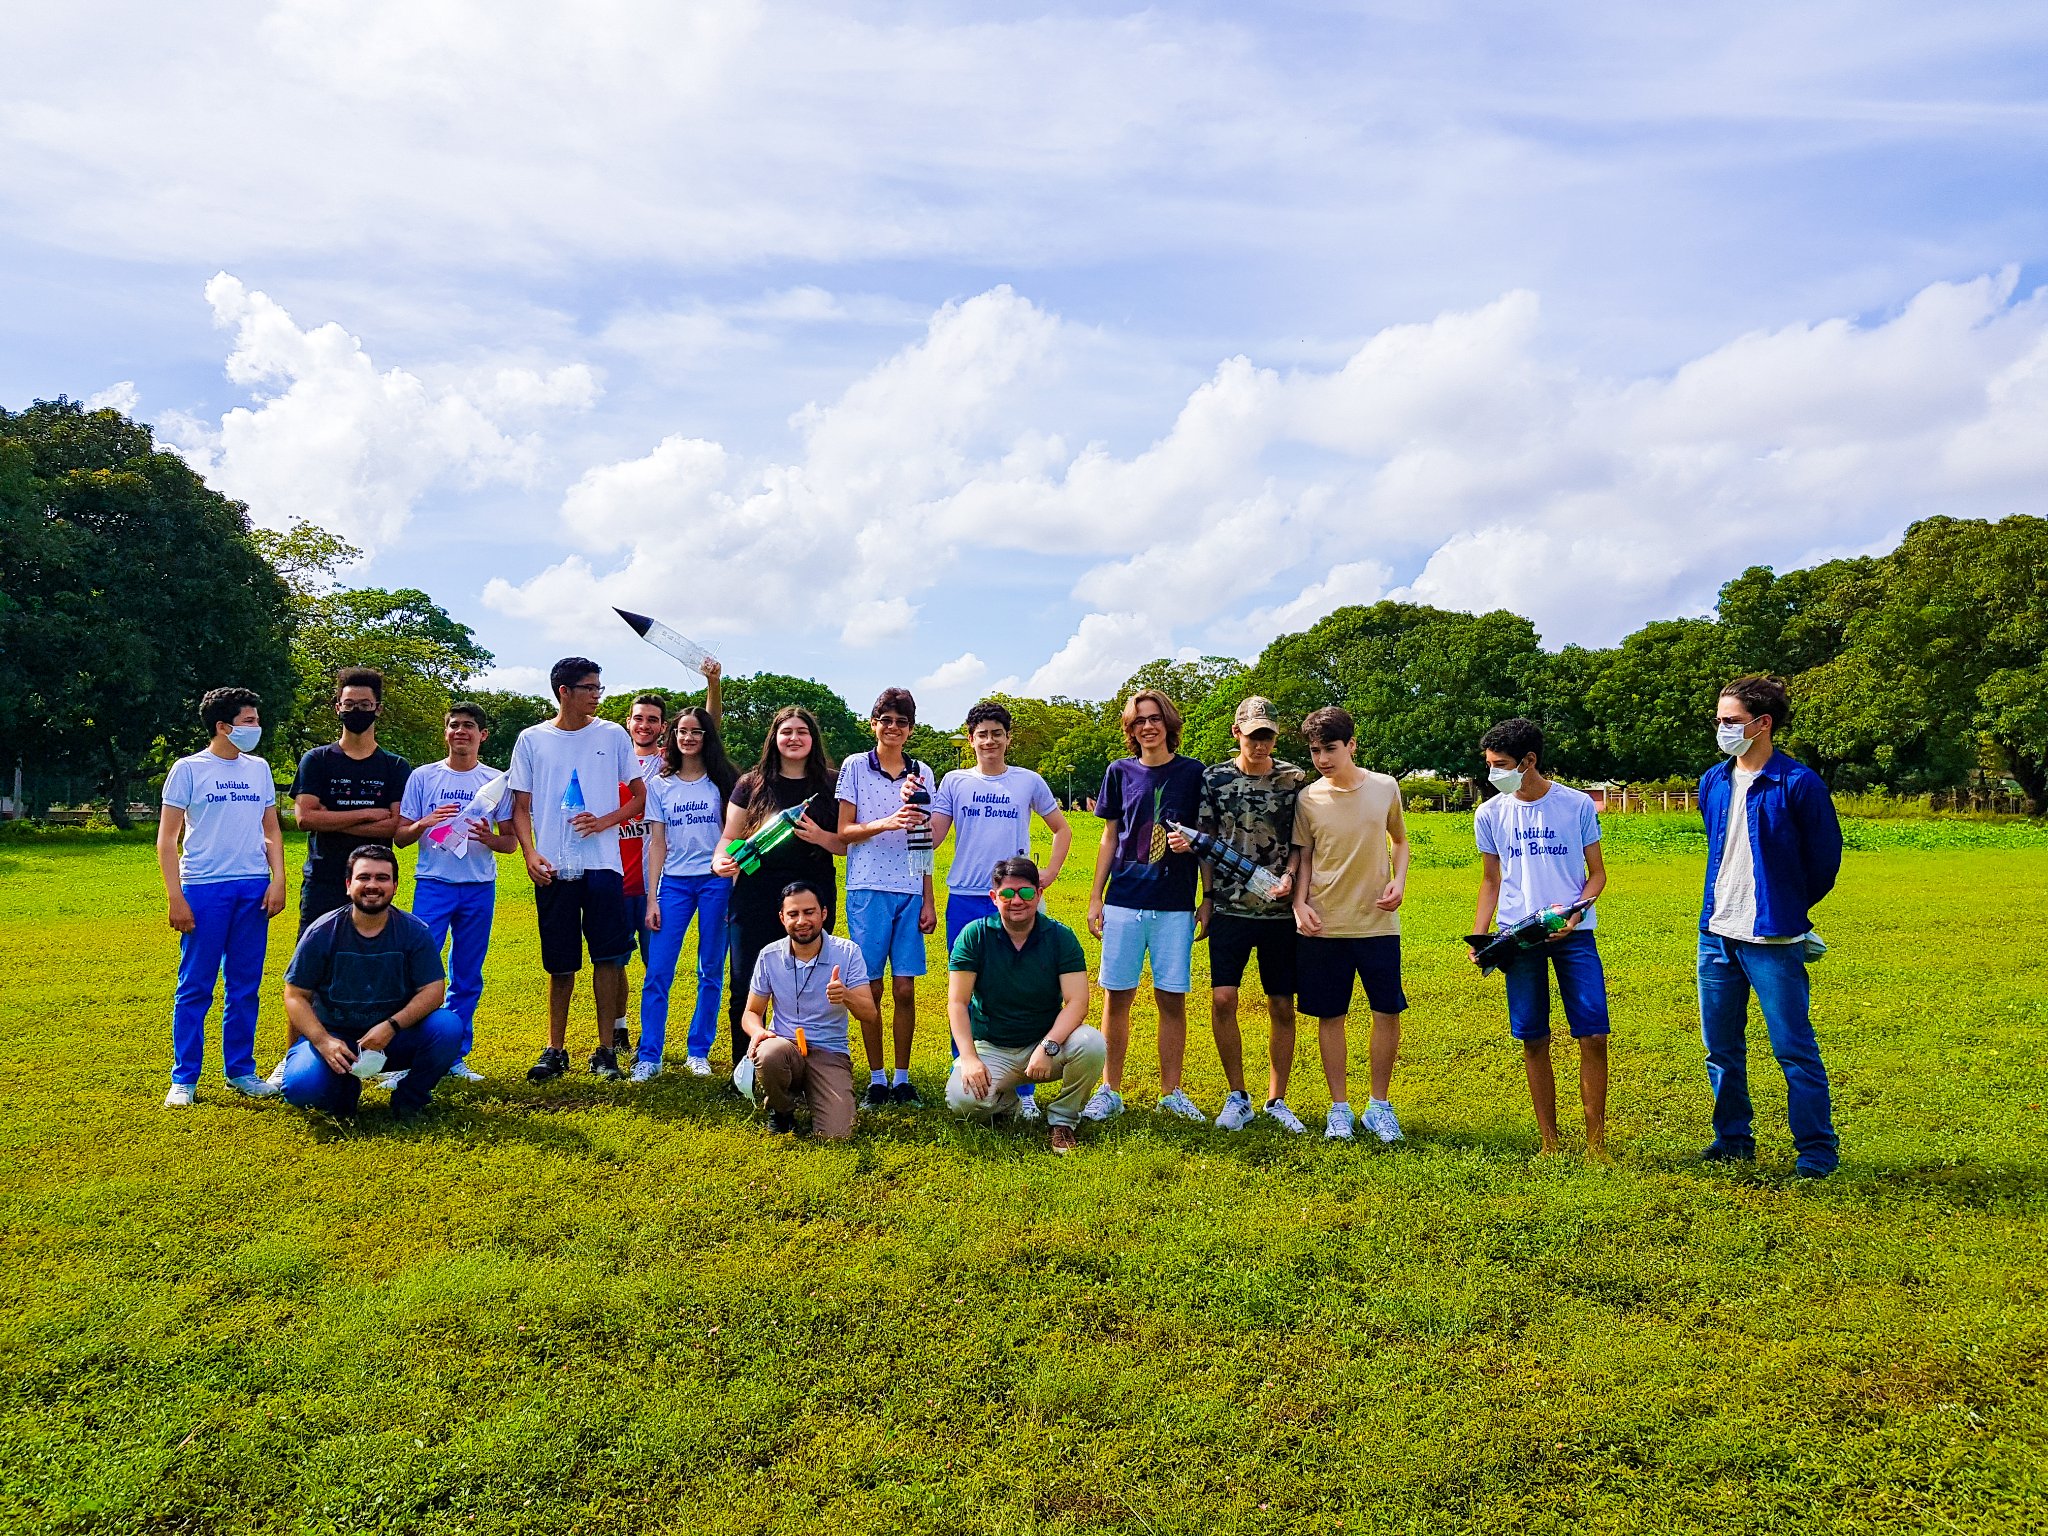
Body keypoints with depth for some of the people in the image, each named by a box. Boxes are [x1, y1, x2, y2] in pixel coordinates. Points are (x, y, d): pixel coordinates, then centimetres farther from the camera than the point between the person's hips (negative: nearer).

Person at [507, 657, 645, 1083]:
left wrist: (604, 822, -8)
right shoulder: (531, 740, 6)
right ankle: (555, 1050, 18)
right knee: (560, 964, 6)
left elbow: (640, 795, 9)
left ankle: (606, 1050, 7)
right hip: (553, 868, 0)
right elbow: (521, 807, 7)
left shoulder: (613, 735, 6)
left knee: (608, 956, -3)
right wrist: (530, 854, -8)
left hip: (603, 863, 0)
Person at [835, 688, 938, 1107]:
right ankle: (876, 1078, 12)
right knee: (871, 988, 1)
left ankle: (902, 1078, 13)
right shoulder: (855, 767, 4)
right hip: (867, 889, -2)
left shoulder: (921, 773, 10)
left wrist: (928, 900, 8)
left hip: (910, 891, 2)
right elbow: (844, 832, -1)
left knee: (905, 989, 2)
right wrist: (886, 824, -19)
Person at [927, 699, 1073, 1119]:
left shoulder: (1029, 782, 7)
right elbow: (932, 839, -1)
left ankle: (1023, 1092, 7)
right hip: (965, 901, 1)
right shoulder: (954, 782, 7)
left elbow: (1061, 829, 17)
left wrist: (1049, 874, 6)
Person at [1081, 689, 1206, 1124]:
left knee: (1172, 999, 3)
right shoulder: (1120, 772, 7)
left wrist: (1209, 900, -2)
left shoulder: (1193, 773, 4)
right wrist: (1095, 897, 7)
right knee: (1117, 996, 3)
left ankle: (1171, 1092, 15)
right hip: (1124, 899, 1)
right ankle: (1110, 1091, 14)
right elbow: (1110, 838, 11)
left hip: (1175, 904, -1)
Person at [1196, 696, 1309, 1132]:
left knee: (1282, 1007, 5)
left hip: (1281, 910, 0)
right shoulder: (1214, 780, 3)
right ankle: (1237, 1098, 7)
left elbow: (1301, 842, 4)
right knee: (1222, 999, -10)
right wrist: (1207, 898, -1)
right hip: (1230, 908, 0)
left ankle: (1276, 1101, 20)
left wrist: (1288, 877, -12)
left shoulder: (1295, 780, 2)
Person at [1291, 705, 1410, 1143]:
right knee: (1330, 1015, 5)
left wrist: (1399, 881, -2)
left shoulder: (1385, 788, 0)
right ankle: (1339, 1107, 19)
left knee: (1388, 1012, 2)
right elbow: (1303, 856, 6)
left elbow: (1400, 840, 14)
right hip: (1324, 925, 0)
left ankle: (1379, 1105, 19)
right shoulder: (1308, 799, -2)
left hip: (1377, 922, 0)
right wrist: (1300, 903, -7)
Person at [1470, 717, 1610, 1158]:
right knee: (1534, 1041, 4)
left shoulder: (1577, 804, 0)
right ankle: (1549, 1143, 16)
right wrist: (1478, 938, 3)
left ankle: (1596, 1142, 7)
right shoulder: (1490, 814, 6)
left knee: (1594, 1036, -6)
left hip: (1573, 934, -2)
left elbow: (1597, 873, 6)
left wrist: (1577, 910, -13)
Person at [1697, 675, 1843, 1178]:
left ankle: (1816, 1150, 13)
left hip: (1773, 940, -6)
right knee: (1721, 1049, 13)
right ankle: (1733, 1139, 27)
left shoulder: (1799, 784, -10)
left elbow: (1825, 857, 0)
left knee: (1794, 1049, 0)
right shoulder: (1713, 782, 8)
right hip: (1716, 934, 6)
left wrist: (1786, 909, 10)